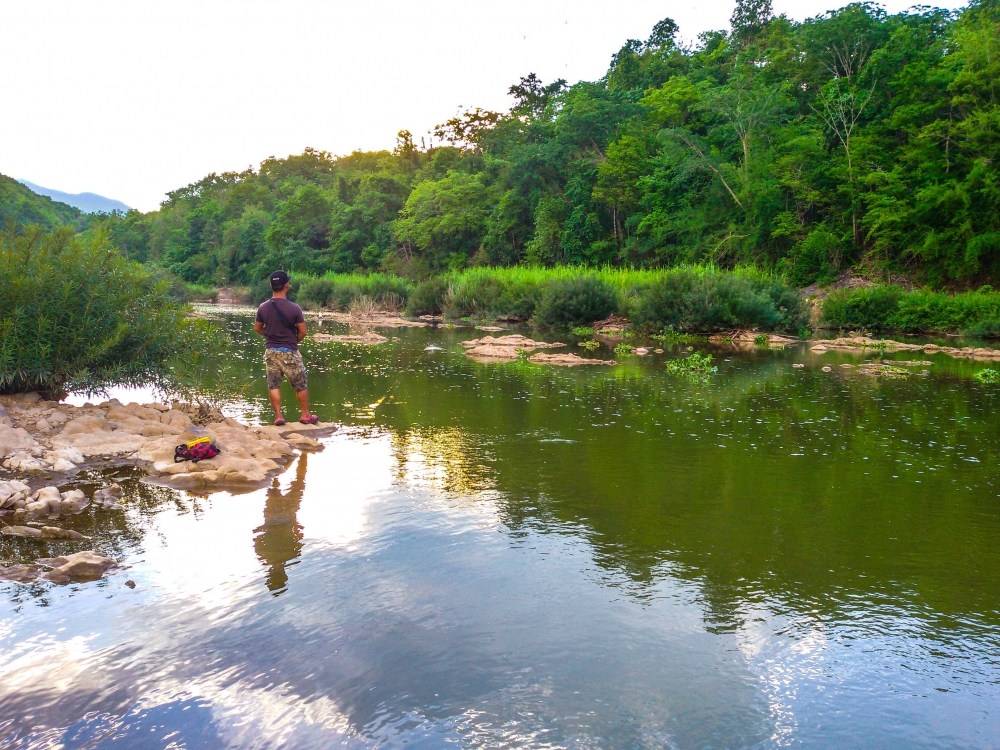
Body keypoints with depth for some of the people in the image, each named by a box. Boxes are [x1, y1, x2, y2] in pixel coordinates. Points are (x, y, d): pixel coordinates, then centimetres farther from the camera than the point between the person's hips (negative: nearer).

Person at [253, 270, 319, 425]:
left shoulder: (263, 308, -4)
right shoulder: (294, 308, -16)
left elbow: (257, 328, 8)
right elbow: (302, 332, -10)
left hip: (270, 351, 3)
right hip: (289, 352, -3)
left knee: (273, 385, 10)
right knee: (300, 385, 10)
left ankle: (278, 416, 10)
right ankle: (306, 415, 20)